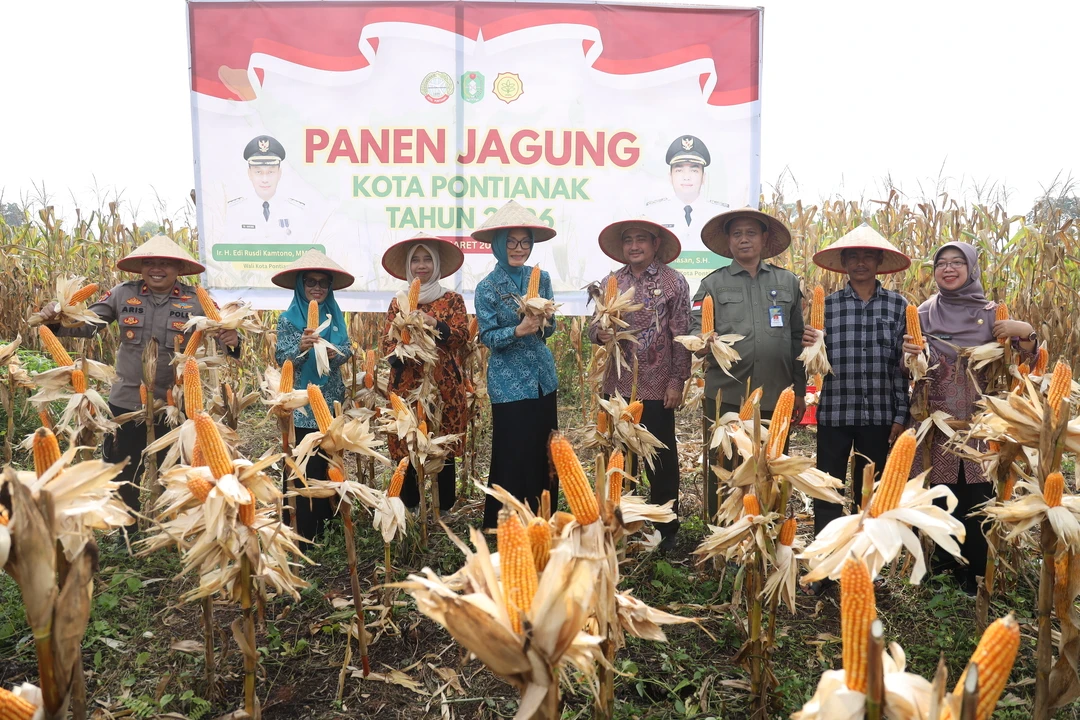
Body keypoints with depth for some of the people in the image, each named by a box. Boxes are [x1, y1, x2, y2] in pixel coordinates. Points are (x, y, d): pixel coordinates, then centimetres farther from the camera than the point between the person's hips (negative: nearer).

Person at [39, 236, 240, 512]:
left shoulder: (196, 301, -6)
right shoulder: (123, 294, -2)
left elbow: (225, 332, -7)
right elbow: (86, 324, 0)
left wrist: (231, 341, -29)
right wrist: (55, 320, -18)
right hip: (125, 402, 2)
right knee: (121, 477, 16)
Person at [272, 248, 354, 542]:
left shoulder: (336, 315, 8)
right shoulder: (288, 318, -3)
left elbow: (348, 349, 6)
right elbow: (281, 357, -8)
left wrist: (337, 353, -15)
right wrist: (301, 348, -26)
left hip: (330, 401, 4)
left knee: (328, 460, 10)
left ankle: (325, 521, 23)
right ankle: (300, 528, 8)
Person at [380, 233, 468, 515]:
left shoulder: (452, 299, 7)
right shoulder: (398, 303, 12)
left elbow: (463, 334, -7)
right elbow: (387, 343, 5)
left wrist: (434, 324, -22)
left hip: (444, 385, -2)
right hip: (407, 386, 2)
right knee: (406, 449, 3)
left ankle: (445, 511, 12)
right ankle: (409, 511, 16)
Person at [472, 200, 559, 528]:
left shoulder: (541, 279, 4)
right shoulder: (487, 287, -7)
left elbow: (550, 327, 6)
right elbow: (487, 336, -11)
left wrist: (541, 324, -16)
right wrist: (518, 331, -26)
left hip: (543, 378, 5)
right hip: (509, 383, -4)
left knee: (545, 451, 11)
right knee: (514, 454, 1)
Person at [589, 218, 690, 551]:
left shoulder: (673, 282, -4)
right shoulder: (610, 283, 7)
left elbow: (681, 336, -6)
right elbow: (596, 326, 11)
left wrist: (677, 381, -10)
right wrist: (599, 334, -12)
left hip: (656, 387, -4)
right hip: (618, 385, 4)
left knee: (661, 461, 7)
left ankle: (666, 529, 22)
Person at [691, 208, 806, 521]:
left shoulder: (787, 282, 12)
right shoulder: (713, 283, 8)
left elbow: (798, 339, 13)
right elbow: (696, 328, -1)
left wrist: (800, 391, 11)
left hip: (775, 397, 2)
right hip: (725, 396, -1)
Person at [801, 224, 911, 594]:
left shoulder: (897, 305, 2)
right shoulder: (826, 303, 1)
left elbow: (902, 363, 2)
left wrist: (901, 415, 0)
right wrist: (807, 344, -19)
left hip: (878, 414, 1)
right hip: (834, 411, 0)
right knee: (827, 492, 5)